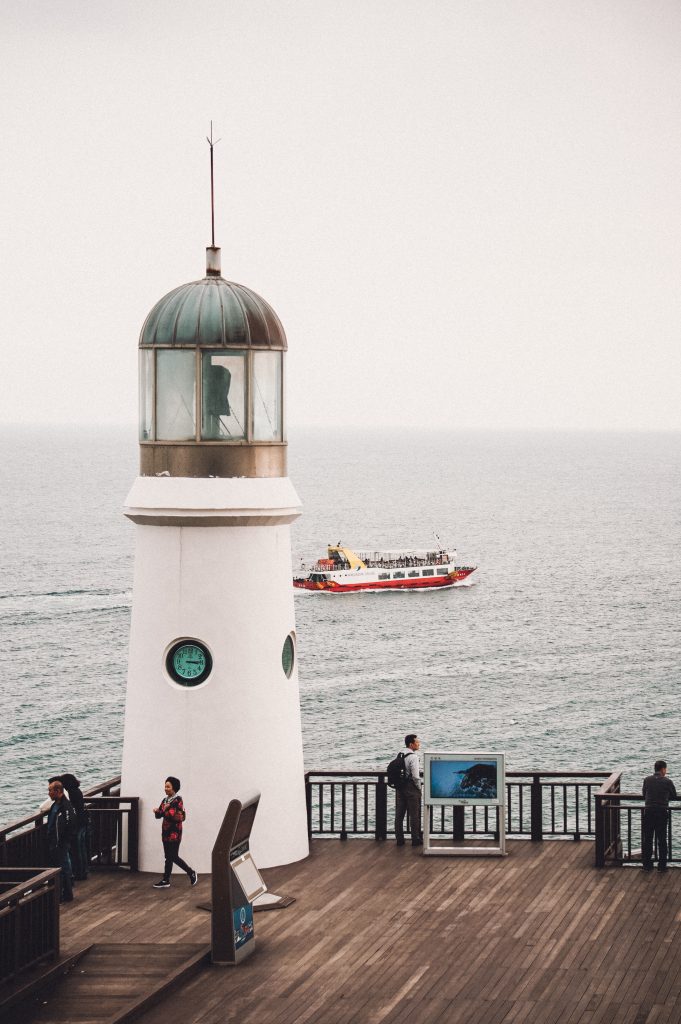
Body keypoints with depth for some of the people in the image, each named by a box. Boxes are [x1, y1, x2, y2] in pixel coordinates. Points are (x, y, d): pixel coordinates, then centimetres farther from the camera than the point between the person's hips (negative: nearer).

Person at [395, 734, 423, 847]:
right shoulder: (413, 757, -16)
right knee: (414, 815, 3)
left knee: (399, 814, 10)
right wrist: (419, 787, -5)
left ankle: (399, 839, 13)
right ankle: (415, 839, 7)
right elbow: (415, 776, -19)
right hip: (411, 788, -7)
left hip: (400, 787, 7)